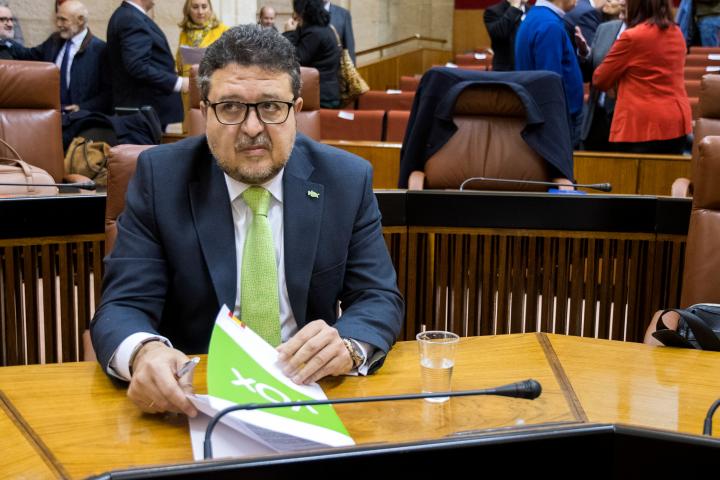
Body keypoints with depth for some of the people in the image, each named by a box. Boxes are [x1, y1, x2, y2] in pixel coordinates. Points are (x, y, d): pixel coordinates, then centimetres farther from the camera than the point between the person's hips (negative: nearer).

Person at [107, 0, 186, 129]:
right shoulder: (132, 19, -16)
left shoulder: (126, 16, 15)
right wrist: (178, 82, -22)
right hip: (147, 108, -10)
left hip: (141, 107, 10)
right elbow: (138, 67, -25)